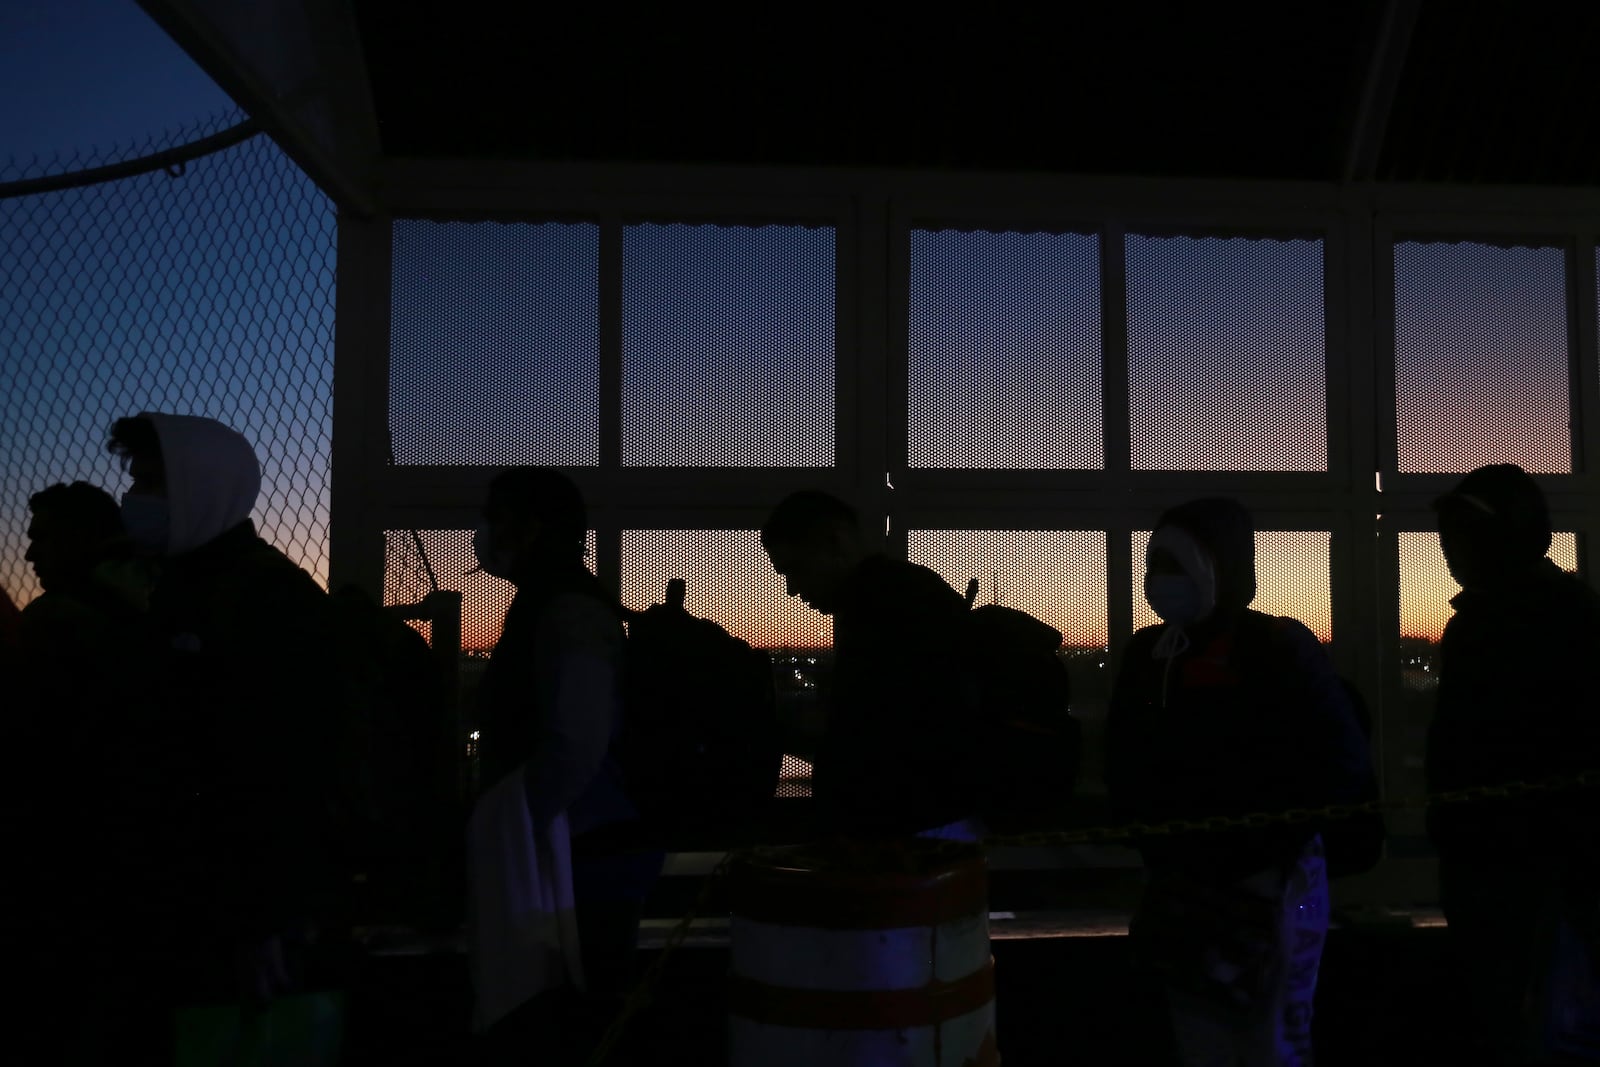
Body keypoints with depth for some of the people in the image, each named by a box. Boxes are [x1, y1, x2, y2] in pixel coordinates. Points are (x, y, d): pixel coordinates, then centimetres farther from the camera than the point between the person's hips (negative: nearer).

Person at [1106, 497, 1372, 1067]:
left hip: (1265, 886, -5)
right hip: (1178, 890, 6)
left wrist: (1265, 846, -14)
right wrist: (1150, 838, 6)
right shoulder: (1145, 654, 5)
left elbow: (1343, 764, -11)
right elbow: (1124, 761, 17)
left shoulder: (1278, 648, -11)